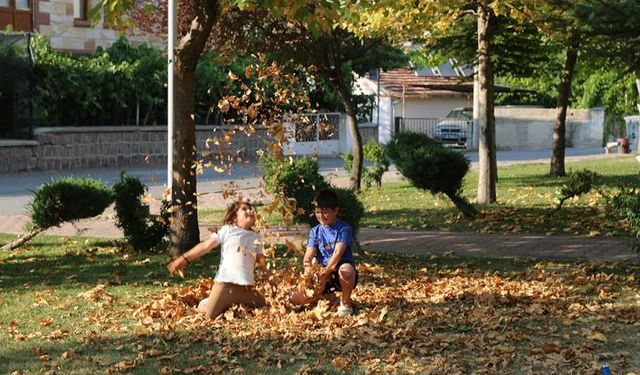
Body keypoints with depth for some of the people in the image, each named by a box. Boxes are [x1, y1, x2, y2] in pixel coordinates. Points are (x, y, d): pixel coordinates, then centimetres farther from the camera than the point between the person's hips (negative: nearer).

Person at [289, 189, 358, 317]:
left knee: (346, 270, -43)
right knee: (295, 298, -12)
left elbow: (338, 253, -22)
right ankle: (329, 297, 12)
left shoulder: (343, 228, -9)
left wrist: (325, 272, -33)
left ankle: (346, 302, -12)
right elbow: (308, 258, -6)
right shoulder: (315, 232, 5)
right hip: (324, 277, 5)